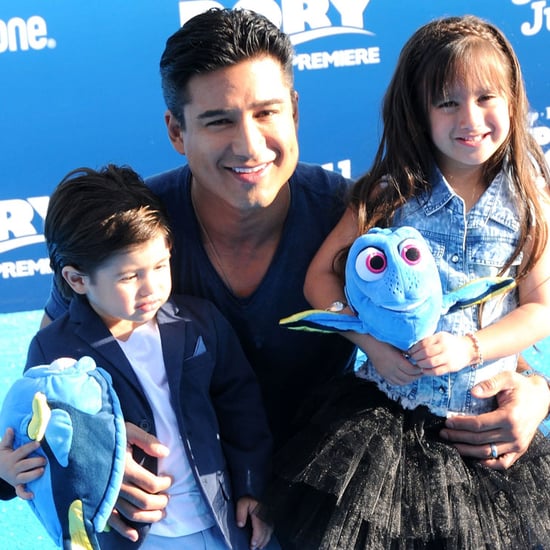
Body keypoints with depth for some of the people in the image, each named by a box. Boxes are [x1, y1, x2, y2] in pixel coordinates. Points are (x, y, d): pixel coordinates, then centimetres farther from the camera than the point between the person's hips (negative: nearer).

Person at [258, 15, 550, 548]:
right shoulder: (393, 191, -5)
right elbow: (321, 275, -2)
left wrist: (469, 347, -17)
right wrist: (373, 342, -17)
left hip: (485, 412, 1)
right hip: (386, 404, 0)